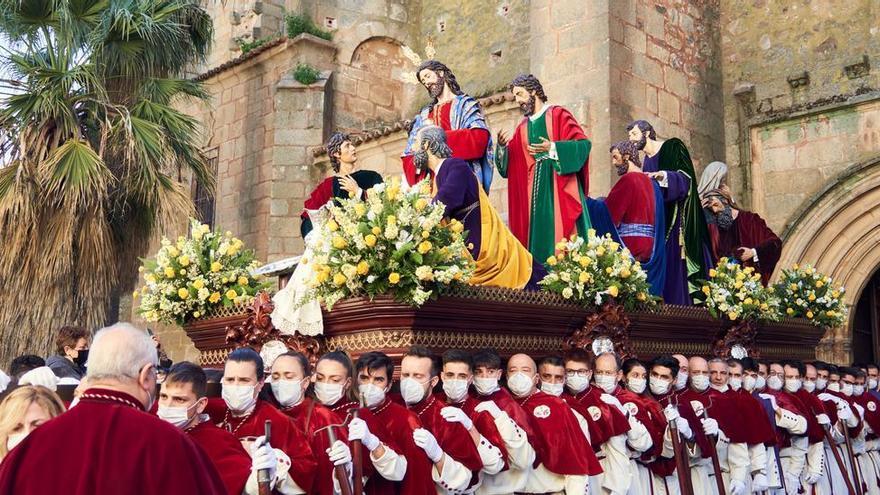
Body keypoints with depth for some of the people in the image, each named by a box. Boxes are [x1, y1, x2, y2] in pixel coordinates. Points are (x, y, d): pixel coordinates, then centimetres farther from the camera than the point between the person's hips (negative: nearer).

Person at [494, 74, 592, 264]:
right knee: (538, 238, 1)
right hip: (533, 193, 5)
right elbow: (508, 163, 9)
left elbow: (583, 143, -8)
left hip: (559, 190, -5)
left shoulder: (558, 115, 4)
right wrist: (502, 146, -10)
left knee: (561, 238, -9)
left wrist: (552, 148, -17)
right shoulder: (522, 128, 18)